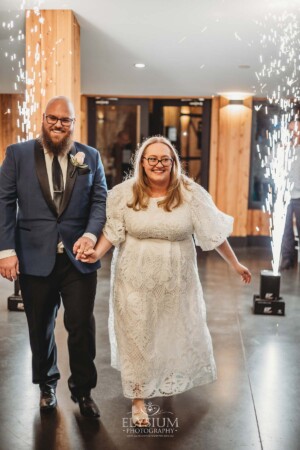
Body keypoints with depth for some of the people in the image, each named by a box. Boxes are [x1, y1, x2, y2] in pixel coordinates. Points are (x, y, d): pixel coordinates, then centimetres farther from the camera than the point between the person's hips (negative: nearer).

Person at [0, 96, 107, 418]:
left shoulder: (90, 157, 4)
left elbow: (101, 200, 2)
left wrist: (91, 233, -16)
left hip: (79, 257, 0)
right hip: (35, 258, 0)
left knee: (82, 326, 6)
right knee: (40, 327, 16)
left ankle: (82, 390, 28)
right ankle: (46, 385, 39)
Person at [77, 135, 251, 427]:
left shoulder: (190, 194, -8)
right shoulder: (125, 193, -6)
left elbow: (214, 231, -3)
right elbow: (112, 230, -1)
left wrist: (235, 264, 1)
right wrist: (97, 253, -18)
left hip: (177, 281, 1)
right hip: (136, 280, 0)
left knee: (178, 333, 15)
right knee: (136, 337, 7)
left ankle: (170, 381, 45)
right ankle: (138, 399, 24)